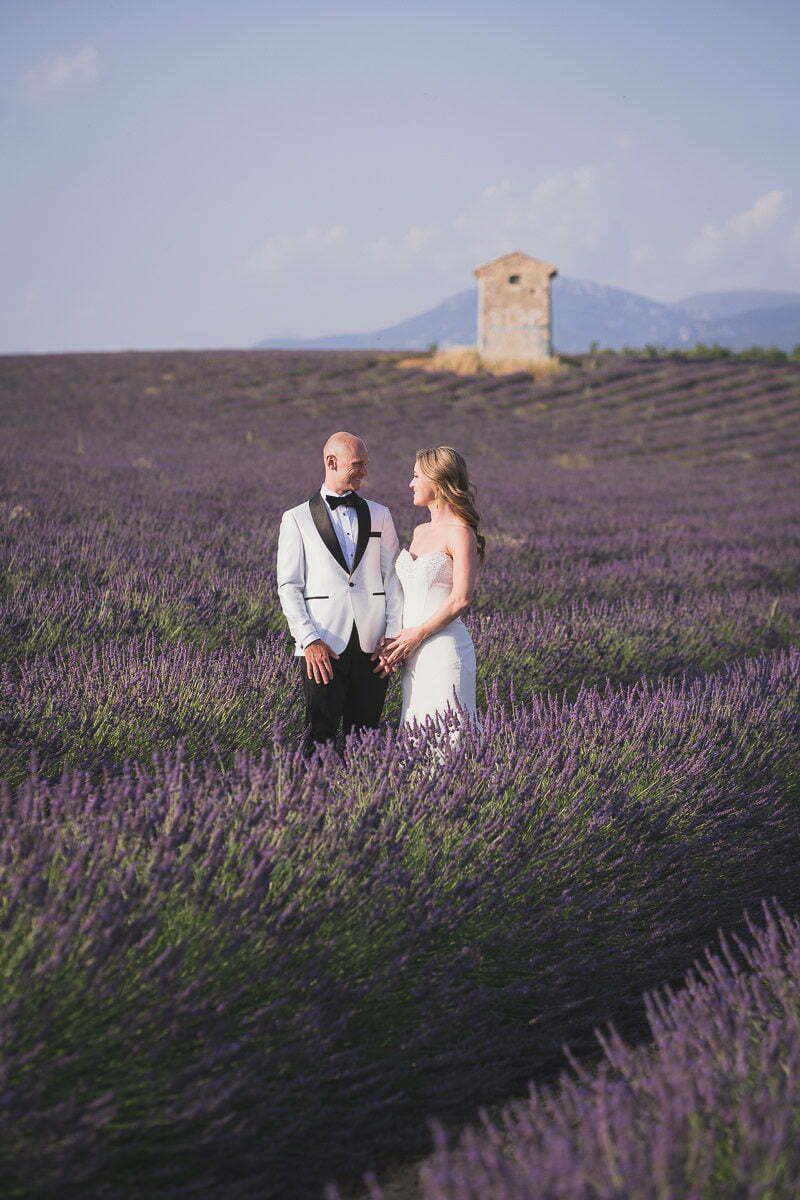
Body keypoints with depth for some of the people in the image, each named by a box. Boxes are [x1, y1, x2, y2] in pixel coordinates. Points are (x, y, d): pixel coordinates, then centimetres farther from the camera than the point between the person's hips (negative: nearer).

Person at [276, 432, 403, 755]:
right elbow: (289, 587, 1)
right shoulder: (297, 519, 5)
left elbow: (393, 579, 12)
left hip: (371, 644, 3)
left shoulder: (380, 515, 15)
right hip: (322, 646, -3)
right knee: (320, 735, -8)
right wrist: (309, 640, -11)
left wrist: (393, 636, 0)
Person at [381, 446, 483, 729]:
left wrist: (417, 635, -12)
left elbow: (461, 599, -16)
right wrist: (395, 640, 4)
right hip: (414, 654, 8)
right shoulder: (420, 532, 16)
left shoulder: (460, 533, -10)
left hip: (444, 649, -8)